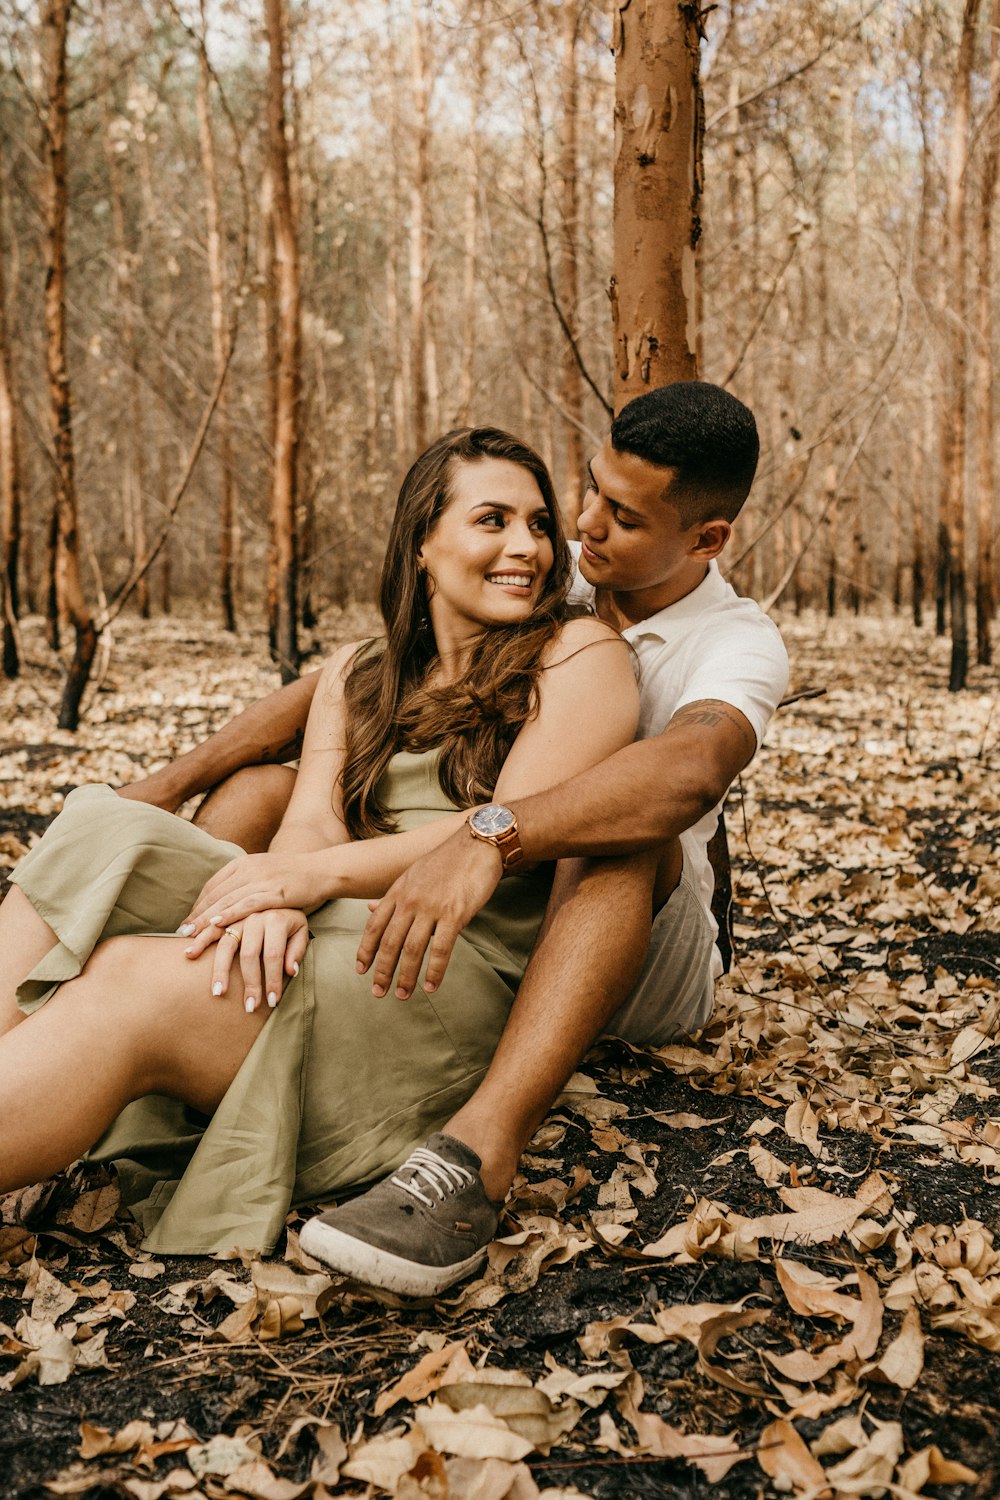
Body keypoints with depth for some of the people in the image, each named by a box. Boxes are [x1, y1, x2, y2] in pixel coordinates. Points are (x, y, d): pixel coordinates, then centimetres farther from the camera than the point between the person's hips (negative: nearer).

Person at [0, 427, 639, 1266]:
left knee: (130, 987, -27)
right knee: (94, 841, -17)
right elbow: (312, 820, 5)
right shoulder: (357, 677, 20)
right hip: (337, 938, 5)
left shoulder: (579, 656, 5)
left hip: (464, 971, -5)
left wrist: (312, 875, -18)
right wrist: (276, 895, -20)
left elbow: (509, 830, -8)